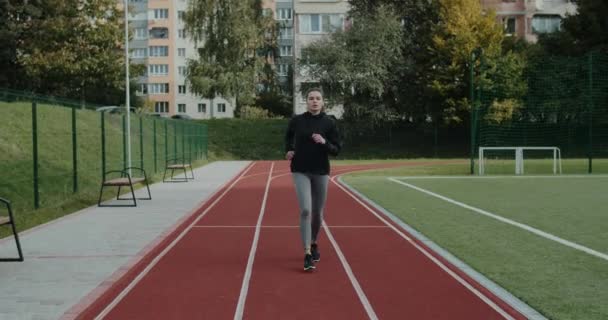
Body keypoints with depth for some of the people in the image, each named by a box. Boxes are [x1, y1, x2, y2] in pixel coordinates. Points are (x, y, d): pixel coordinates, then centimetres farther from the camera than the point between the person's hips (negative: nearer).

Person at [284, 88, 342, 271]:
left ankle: (314, 244, 38)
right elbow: (289, 136, 19)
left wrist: (324, 142, -20)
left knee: (317, 213, 11)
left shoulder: (329, 123, -4)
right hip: (300, 171, -1)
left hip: (321, 172, 1)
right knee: (305, 210, -16)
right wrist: (289, 150, 3)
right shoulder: (297, 121, -2)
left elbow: (337, 150, -3)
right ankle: (307, 254, -13)